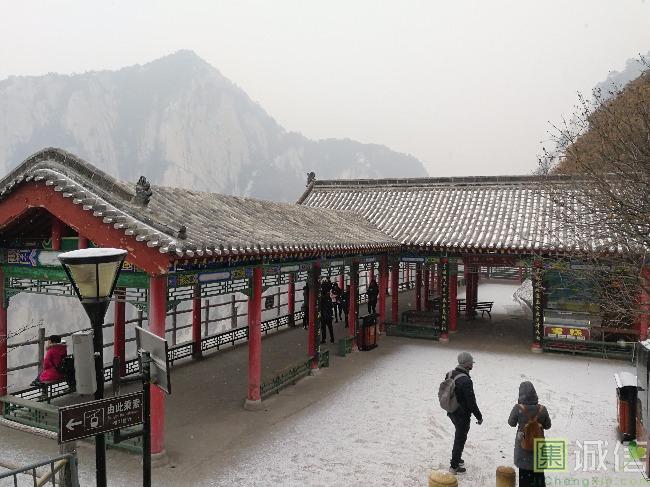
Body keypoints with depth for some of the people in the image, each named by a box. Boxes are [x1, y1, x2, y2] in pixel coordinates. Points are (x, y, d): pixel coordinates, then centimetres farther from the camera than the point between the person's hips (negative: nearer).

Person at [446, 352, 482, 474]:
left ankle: (456, 458, 41)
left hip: (452, 412, 8)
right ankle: (454, 466, 18)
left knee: (459, 436, 26)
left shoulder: (450, 374, 0)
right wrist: (479, 417, -11)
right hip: (462, 415, -8)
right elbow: (471, 402, -23)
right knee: (460, 439, 7)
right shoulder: (466, 381, -28)